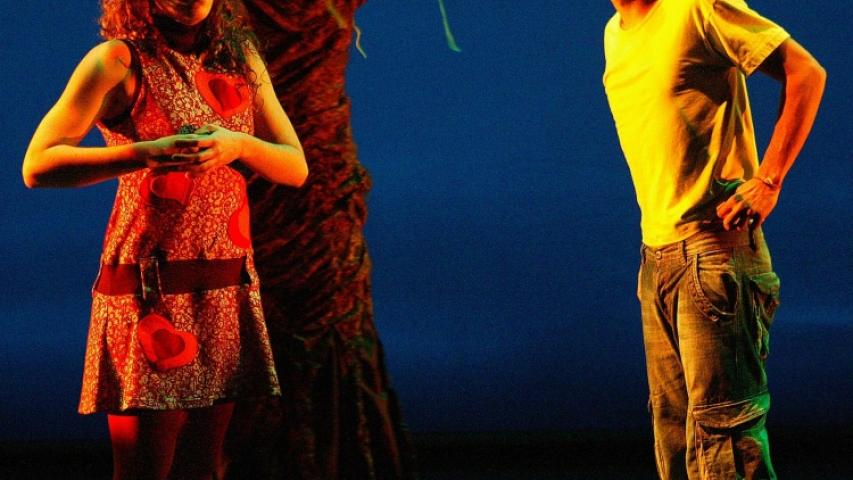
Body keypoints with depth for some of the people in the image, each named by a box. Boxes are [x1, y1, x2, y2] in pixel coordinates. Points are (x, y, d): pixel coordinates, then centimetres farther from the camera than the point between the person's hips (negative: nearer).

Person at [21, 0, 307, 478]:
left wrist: (239, 145, -10)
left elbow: (296, 167, 11)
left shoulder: (242, 58, 12)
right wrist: (143, 154, -22)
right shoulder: (121, 61, -4)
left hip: (227, 290, 5)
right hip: (151, 291, -5)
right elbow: (38, 165, -11)